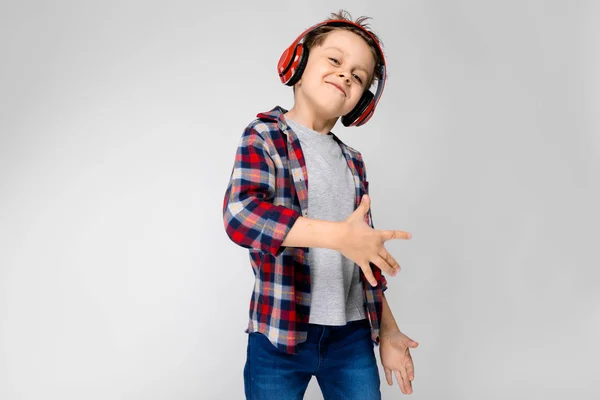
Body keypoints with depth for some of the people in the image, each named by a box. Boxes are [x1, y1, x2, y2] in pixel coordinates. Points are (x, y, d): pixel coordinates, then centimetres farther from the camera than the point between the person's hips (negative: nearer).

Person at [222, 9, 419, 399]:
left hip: (352, 335, 5)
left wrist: (388, 331, 14)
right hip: (280, 333, -4)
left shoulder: (353, 162, 12)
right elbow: (240, 213, -22)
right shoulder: (264, 137, -4)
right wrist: (337, 235, -29)